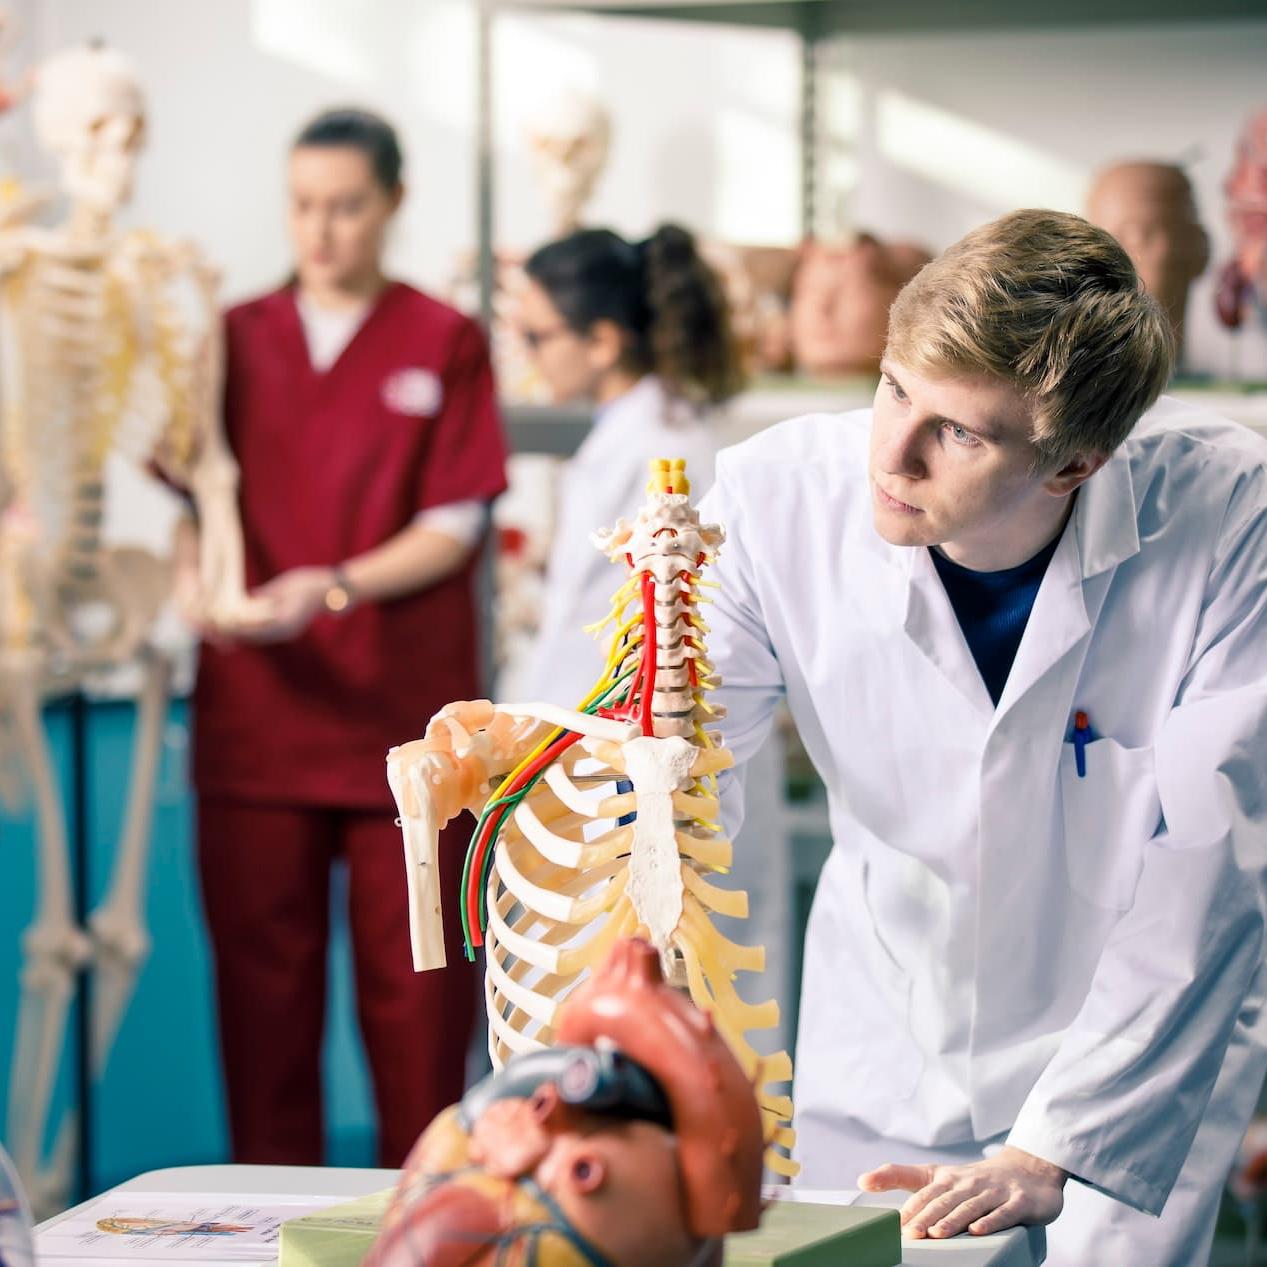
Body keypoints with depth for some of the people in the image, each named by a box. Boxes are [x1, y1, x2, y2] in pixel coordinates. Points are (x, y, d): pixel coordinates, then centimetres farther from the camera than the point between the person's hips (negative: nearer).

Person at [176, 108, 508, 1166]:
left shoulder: (445, 344, 2)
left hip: (402, 705, -2)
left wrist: (337, 587, -18)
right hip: (256, 698, 2)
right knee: (261, 962, 4)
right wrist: (198, 575, -10)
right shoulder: (236, 337, 10)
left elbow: (455, 526, -3)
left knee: (413, 972, 1)